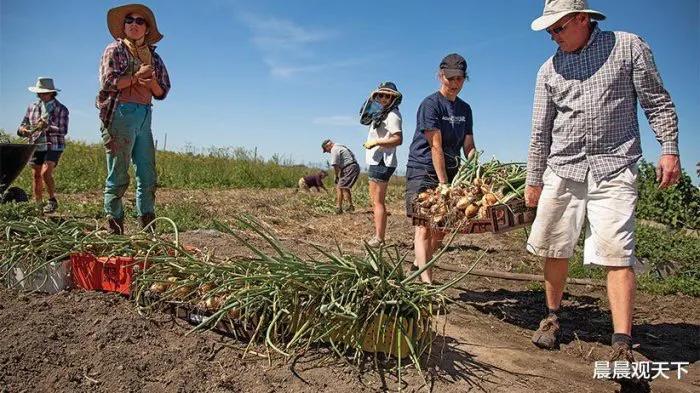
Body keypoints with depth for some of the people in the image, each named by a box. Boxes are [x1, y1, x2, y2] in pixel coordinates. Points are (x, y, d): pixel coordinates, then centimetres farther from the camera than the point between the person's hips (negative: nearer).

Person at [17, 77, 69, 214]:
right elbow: (22, 126, 11)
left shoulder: (61, 109, -2)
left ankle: (52, 201, -2)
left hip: (53, 147, -4)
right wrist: (23, 130, -12)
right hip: (36, 147, 4)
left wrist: (47, 127, -27)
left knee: (45, 173, -19)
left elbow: (63, 130, -12)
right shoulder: (32, 107, 10)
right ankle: (37, 205, 15)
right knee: (36, 176, 6)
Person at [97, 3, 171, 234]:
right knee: (118, 176, -5)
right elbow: (108, 81, -8)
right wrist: (137, 77, -6)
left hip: (145, 116, 6)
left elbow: (161, 93, 15)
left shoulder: (153, 57, 19)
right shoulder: (115, 50, 6)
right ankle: (115, 230, 0)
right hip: (121, 113, -5)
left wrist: (152, 82, -5)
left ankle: (147, 228, 8)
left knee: (147, 174, 3)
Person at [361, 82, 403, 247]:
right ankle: (377, 236, 20)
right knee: (375, 200, 14)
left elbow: (398, 139, -21)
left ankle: (379, 239, -6)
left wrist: (376, 142, -19)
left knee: (378, 202, -9)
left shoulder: (392, 115, -11)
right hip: (376, 161, 10)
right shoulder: (383, 114, 19)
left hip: (382, 163, -10)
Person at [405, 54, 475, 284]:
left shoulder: (465, 109, 12)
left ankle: (419, 265, 27)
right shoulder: (430, 104, -10)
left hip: (450, 173, 7)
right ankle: (426, 281, -17)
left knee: (441, 228, 9)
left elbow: (469, 147, 10)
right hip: (423, 172, -7)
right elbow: (436, 146, -17)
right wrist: (443, 183, -21)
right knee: (424, 227, -12)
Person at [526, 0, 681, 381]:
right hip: (562, 170, 4)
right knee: (554, 250, 8)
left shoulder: (628, 46, 3)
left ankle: (622, 347, -10)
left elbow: (658, 102, 5)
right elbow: (541, 131, 12)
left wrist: (669, 149, -6)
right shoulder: (549, 70, 10)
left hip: (613, 169, -3)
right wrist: (533, 180, 12)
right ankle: (552, 317, 27)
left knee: (617, 254, -12)